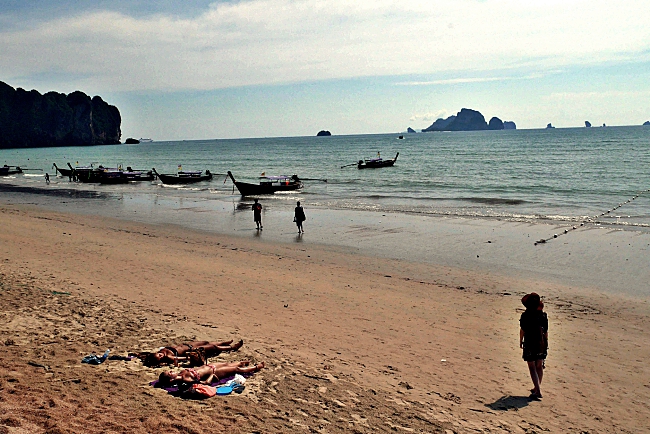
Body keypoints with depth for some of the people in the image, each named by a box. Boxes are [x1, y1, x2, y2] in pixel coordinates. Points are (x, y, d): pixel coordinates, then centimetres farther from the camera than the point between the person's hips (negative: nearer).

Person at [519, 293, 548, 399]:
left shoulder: (525, 315, -11)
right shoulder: (543, 315, 0)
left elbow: (522, 330, -6)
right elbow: (546, 331, 4)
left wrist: (521, 342, 8)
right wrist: (546, 343, 15)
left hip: (530, 344, -4)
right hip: (541, 345, 4)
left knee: (532, 368, -1)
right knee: (539, 367, 16)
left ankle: (537, 391, -10)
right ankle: (537, 388, 27)